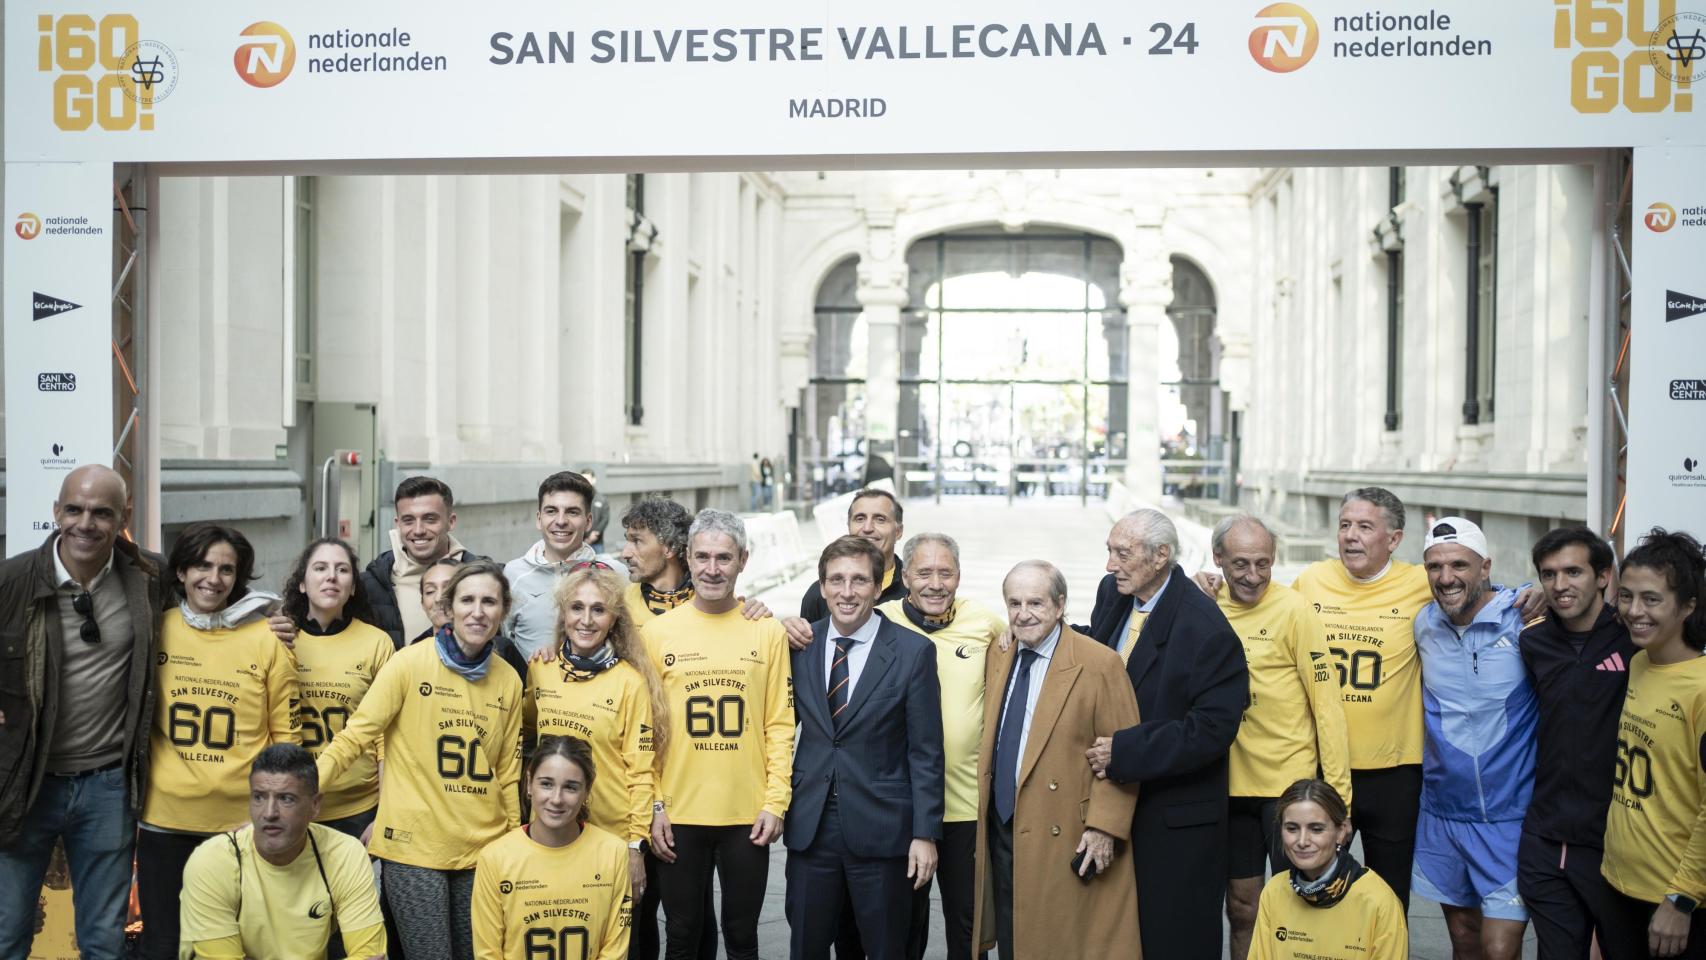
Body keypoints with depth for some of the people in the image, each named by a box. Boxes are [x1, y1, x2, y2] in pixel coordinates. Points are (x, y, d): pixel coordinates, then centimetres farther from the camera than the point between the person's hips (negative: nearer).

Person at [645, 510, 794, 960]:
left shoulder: (768, 632, 0)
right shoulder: (658, 633, -1)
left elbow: (780, 725, 1)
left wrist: (776, 802, -5)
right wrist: (653, 806, -4)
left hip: (749, 815, 0)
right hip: (678, 816, 0)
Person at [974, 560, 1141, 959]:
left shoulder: (1100, 663, -10)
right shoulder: (997, 658, 9)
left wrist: (1104, 828, -17)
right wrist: (985, 817, 12)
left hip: (1067, 843, -6)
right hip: (1002, 833, 6)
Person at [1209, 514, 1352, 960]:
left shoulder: (1292, 609, -11)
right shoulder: (1207, 608, 2)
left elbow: (1326, 703, -10)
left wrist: (1337, 790, -12)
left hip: (1291, 784, -4)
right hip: (1232, 785, 4)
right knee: (1242, 909, 14)